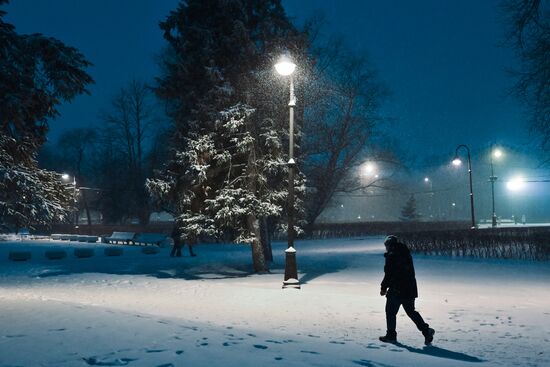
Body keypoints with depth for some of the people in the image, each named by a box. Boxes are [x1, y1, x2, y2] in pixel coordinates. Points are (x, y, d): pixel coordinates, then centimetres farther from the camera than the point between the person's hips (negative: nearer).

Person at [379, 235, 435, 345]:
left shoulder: (391, 256, -13)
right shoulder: (406, 254, 11)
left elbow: (388, 275, -16)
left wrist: (383, 288, -3)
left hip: (396, 290, -7)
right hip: (410, 289, 7)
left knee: (391, 312, 8)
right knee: (411, 311, 17)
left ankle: (391, 335, 13)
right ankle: (426, 330, 6)